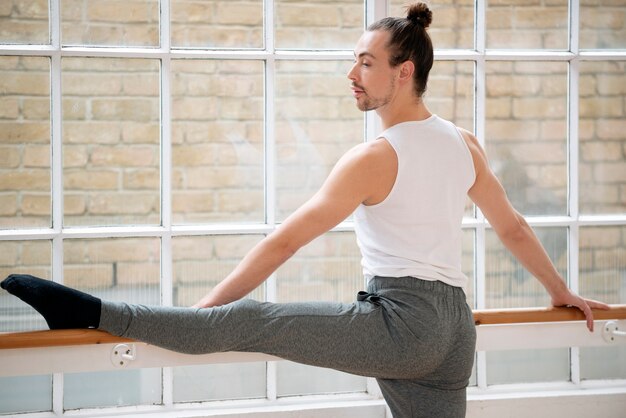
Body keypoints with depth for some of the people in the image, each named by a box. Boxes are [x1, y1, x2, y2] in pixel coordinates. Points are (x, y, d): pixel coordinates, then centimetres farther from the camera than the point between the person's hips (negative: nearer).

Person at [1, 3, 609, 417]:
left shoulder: (375, 158, -7)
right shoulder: (465, 145, 14)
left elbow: (284, 241, -7)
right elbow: (514, 229, 23)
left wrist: (207, 306, -3)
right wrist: (561, 292, 39)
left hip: (399, 320, -8)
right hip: (453, 332, 8)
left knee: (254, 322, -17)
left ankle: (93, 313, -25)